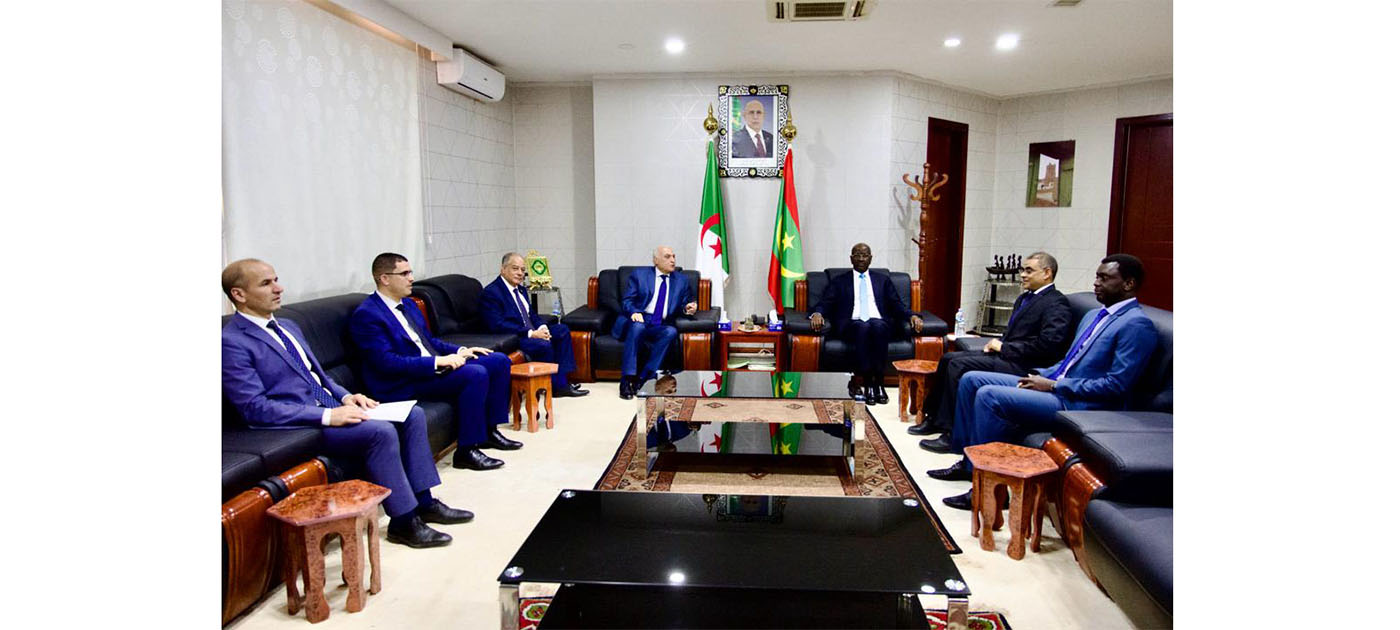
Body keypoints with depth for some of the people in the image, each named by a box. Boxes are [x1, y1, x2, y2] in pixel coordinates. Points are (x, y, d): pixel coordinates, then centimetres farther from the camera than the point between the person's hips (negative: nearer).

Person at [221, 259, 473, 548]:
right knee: (381, 431, -28)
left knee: (413, 415, -3)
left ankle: (423, 502, 3)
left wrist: (346, 397, 1)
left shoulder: (288, 327, 17)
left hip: (331, 408, 9)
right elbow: (256, 408, -18)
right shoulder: (232, 342, -11)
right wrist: (328, 416, -24)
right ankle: (403, 521, -15)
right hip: (296, 427, -9)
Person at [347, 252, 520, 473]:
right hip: (403, 384, -10)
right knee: (476, 374, -29)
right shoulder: (366, 315, -13)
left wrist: (460, 351, 5)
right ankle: (466, 450, -20)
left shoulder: (408, 304, 16)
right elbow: (387, 362, -21)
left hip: (433, 367, 10)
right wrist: (438, 362, -25)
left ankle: (489, 430, 9)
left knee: (499, 361, 3)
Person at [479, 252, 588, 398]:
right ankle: (557, 386, -10)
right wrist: (531, 333, -24)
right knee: (543, 344, -30)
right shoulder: (491, 292, -14)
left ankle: (562, 380, -5)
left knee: (562, 330, 2)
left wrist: (542, 327, -5)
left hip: (531, 331, 10)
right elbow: (497, 325, -22)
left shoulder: (520, 288, 14)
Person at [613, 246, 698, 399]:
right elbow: (627, 301, 2)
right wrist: (634, 312, -20)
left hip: (660, 327, 2)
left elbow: (687, 303, 19)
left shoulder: (681, 280, 17)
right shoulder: (639, 275, 10)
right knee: (638, 326, -36)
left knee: (671, 331, -31)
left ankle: (643, 379, -30)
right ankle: (627, 380, -35)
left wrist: (687, 309, -6)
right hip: (636, 321, -2)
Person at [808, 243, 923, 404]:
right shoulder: (839, 280, 21)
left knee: (877, 326, -36)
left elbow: (897, 305, 16)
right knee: (862, 327, -37)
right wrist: (817, 313, -16)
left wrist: (912, 316, -5)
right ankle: (868, 384, -34)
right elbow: (825, 303, 8)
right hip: (851, 324, -1)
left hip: (879, 323, 1)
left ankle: (879, 383, -33)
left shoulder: (883, 279, 25)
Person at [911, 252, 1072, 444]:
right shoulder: (1025, 298, 18)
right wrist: (997, 344, 3)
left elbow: (1048, 344, -22)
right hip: (1005, 355, 10)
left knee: (958, 365, -21)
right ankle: (934, 419, 7)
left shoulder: (1056, 303, -11)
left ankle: (953, 436, -14)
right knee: (949, 358, 1)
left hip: (1023, 366, -10)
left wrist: (1003, 347, -15)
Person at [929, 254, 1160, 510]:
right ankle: (970, 459, 7)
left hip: (1078, 405, -10)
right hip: (1054, 387, 10)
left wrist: (1053, 385, -16)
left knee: (989, 396, -25)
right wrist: (1041, 376, 5)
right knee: (971, 380, 2)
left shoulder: (1137, 324, -11)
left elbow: (1116, 385, -19)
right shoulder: (1093, 316, 19)